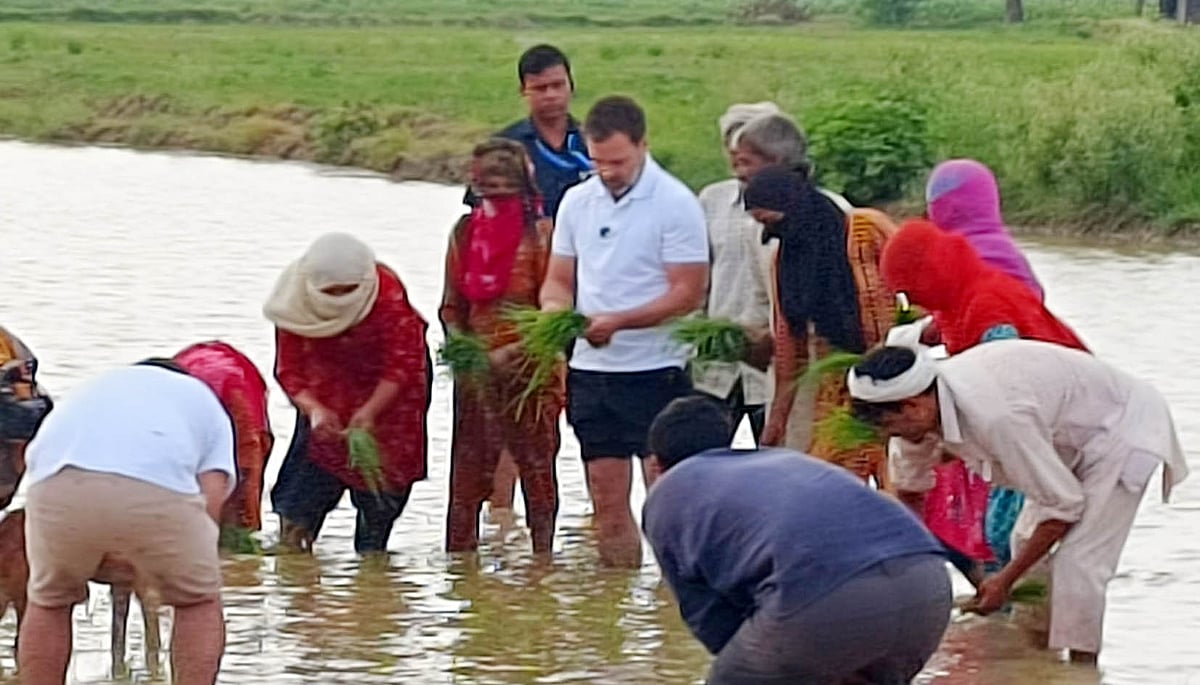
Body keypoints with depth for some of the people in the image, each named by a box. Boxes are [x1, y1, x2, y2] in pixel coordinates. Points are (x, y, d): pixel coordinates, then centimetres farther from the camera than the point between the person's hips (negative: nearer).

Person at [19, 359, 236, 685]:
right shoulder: (204, 400, 35)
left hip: (55, 485, 2)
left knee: (48, 603, 27)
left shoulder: (92, 388, 44)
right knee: (199, 602, 22)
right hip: (157, 487, -2)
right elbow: (212, 494, 17)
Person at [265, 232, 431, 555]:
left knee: (383, 476, -5)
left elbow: (401, 366, -31)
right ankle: (290, 546, -3)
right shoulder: (295, 302, -26)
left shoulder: (389, 295, -34)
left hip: (388, 389, -2)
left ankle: (371, 552, 4)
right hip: (328, 388, 2)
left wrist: (370, 412, -45)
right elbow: (289, 371, -21)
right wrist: (313, 409, -40)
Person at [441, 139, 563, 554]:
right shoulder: (465, 232, 9)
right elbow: (451, 306, 15)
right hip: (476, 374, 5)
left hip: (529, 369, -5)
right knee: (466, 476, 4)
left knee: (537, 471, 0)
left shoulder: (539, 233, -6)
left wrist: (511, 353, -17)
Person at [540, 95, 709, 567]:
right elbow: (558, 278, 15)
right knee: (607, 500, 8)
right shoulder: (577, 201, 9)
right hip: (590, 369, 6)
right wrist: (555, 310, -9)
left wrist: (617, 321, -22)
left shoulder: (676, 204, -9)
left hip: (655, 369, -6)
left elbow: (688, 294, -13)